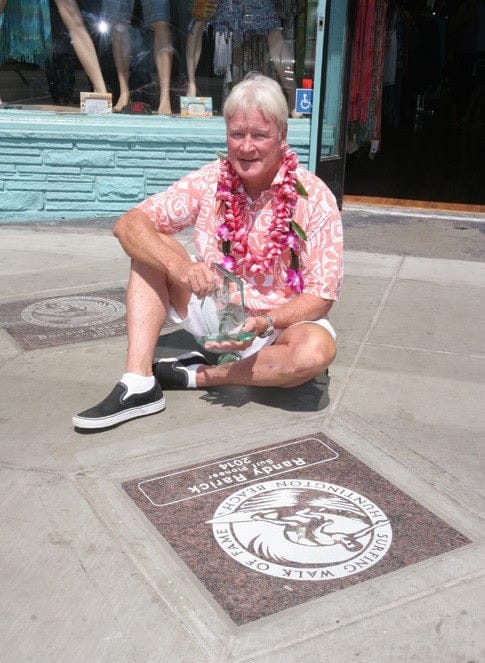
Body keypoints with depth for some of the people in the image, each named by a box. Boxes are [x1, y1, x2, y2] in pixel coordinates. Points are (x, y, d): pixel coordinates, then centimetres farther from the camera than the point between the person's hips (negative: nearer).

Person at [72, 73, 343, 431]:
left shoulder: (314, 198, -16)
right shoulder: (210, 181, -8)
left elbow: (320, 298, -15)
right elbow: (128, 225, -14)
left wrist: (263, 323, -33)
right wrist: (180, 267, -32)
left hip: (281, 323, -2)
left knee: (317, 349, -35)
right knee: (153, 248, -15)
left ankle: (196, 375, -17)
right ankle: (138, 383, -24)